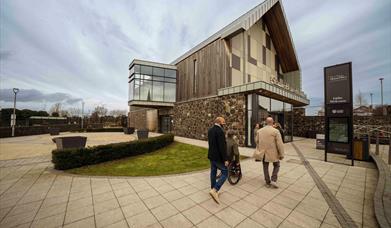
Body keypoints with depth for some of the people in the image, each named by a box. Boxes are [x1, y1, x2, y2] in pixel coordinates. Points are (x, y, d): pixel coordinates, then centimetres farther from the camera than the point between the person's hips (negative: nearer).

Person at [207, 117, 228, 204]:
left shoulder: (210, 130, 5)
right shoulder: (220, 131, -22)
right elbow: (222, 146, -24)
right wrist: (225, 159, -18)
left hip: (211, 155, 9)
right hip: (218, 157, -8)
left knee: (213, 172, 18)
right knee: (225, 173, 4)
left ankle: (213, 190, 31)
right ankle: (214, 190, -2)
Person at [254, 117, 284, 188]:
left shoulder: (260, 131, -1)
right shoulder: (276, 131, -13)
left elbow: (257, 141, 9)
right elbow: (280, 144, -14)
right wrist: (281, 154, -6)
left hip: (263, 152, 3)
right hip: (272, 152, -3)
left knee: (265, 167, 16)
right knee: (276, 165, 21)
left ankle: (268, 182, 24)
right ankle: (273, 180, 12)